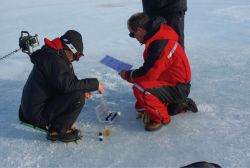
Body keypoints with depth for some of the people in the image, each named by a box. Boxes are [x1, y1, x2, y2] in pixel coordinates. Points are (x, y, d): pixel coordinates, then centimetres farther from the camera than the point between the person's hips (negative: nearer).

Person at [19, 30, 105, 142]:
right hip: (37, 113, -10)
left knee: (78, 91, 14)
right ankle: (56, 131, -7)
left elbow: (69, 80, 17)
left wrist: (83, 89, -3)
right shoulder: (54, 61, -22)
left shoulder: (56, 56, 10)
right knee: (78, 97, -22)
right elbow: (67, 85, -32)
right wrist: (95, 84, -23)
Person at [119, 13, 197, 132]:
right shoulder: (157, 38, 5)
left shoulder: (160, 44, -27)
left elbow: (149, 73, -28)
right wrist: (130, 73, 1)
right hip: (173, 83, 10)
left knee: (140, 89, -27)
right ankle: (180, 104, 22)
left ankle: (160, 118, -6)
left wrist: (127, 75, -11)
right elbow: (151, 68, 13)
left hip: (178, 89, -10)